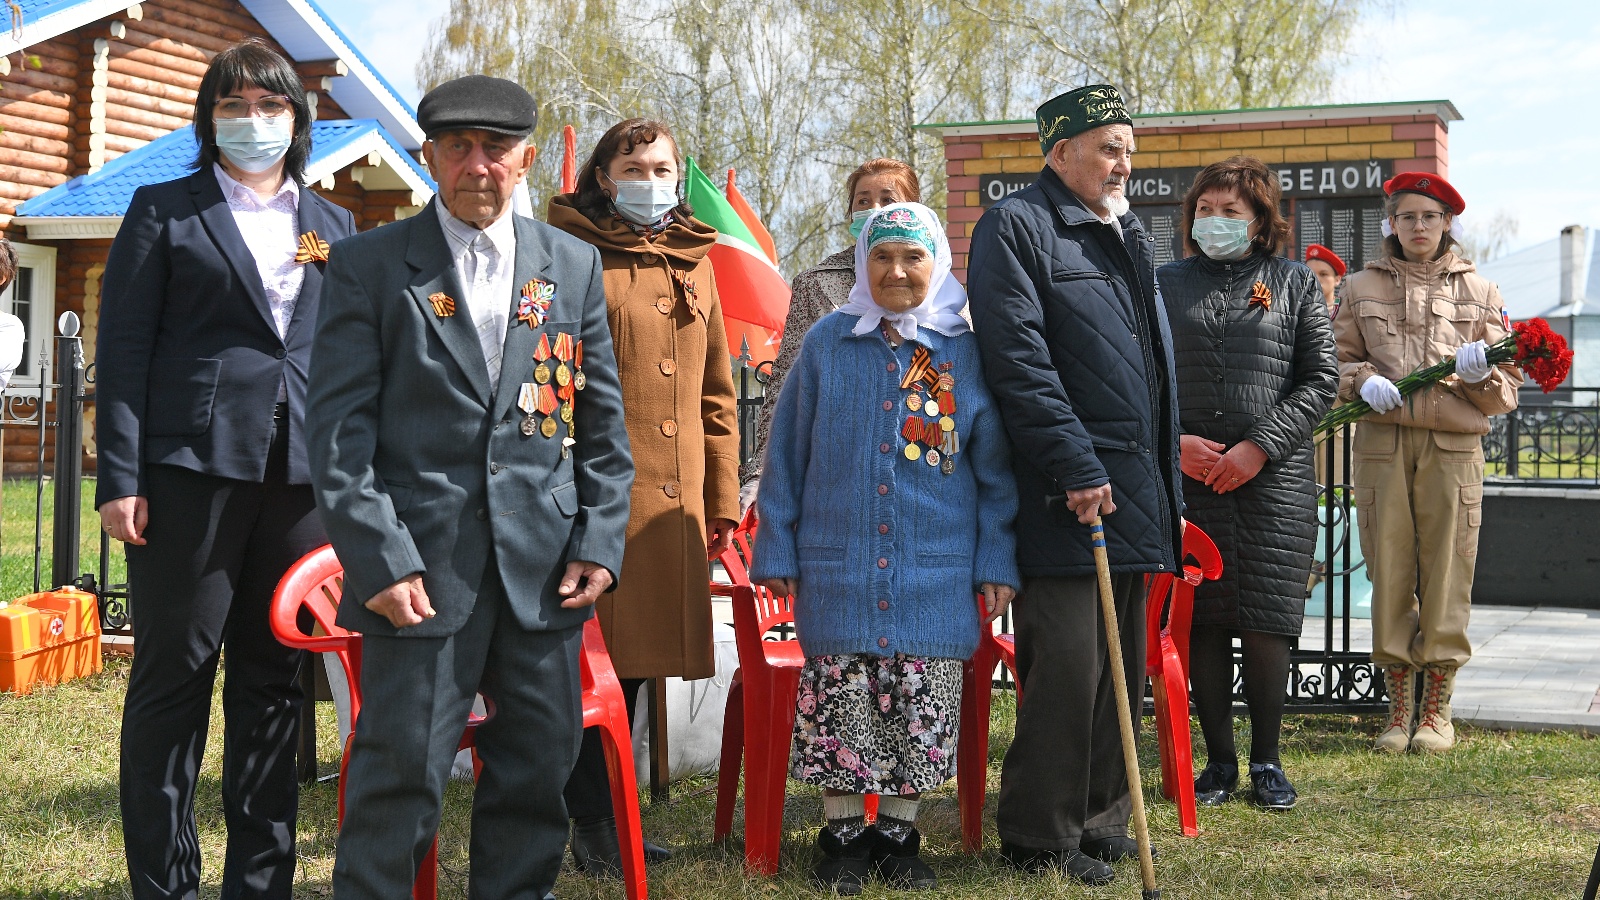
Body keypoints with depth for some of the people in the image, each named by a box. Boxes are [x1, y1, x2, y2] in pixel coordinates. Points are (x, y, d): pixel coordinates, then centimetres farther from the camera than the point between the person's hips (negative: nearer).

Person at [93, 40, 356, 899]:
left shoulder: (333, 225, 17)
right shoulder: (164, 211, 7)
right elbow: (124, 345, 1)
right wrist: (120, 477, -8)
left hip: (301, 475, 3)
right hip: (191, 468, -3)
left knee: (273, 680, 7)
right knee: (174, 673, 1)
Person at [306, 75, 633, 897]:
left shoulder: (574, 267, 12)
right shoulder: (369, 265, 2)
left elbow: (603, 423, 13)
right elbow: (338, 428, -3)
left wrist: (600, 541, 3)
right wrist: (379, 558, -12)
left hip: (544, 571, 4)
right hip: (421, 567, -3)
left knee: (538, 773, 10)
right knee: (401, 775, -3)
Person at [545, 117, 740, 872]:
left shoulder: (693, 265, 18)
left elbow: (716, 391, 19)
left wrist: (723, 497, 14)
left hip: (672, 497, 6)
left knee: (633, 656, 11)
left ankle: (608, 818, 20)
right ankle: (591, 825, 7)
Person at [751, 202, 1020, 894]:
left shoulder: (966, 352, 3)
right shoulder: (827, 344, 5)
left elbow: (994, 469, 5)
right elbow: (787, 454, 7)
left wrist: (997, 563, 1)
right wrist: (777, 550, 4)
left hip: (936, 574, 0)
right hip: (838, 569, 0)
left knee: (921, 714, 4)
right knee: (840, 707, 2)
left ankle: (898, 836, 18)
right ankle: (844, 838, 15)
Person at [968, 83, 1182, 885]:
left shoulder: (1128, 238, 21)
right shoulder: (1017, 225, -6)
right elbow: (1019, 360, -16)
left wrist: (1168, 484, 20)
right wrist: (1078, 468, -21)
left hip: (1133, 493, 8)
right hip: (1065, 496, -8)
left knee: (1122, 666, 12)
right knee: (1064, 665, -7)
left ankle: (1102, 821, 22)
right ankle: (1040, 836, 4)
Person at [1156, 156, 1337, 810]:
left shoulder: (1295, 284, 9)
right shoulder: (1164, 284, 12)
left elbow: (1321, 380, 3)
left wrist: (1260, 446, -9)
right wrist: (1174, 441, -7)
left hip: (1275, 479, -1)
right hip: (1189, 475, 1)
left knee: (1265, 623, -2)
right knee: (1202, 621, 1)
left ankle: (1267, 761, 11)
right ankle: (1219, 761, 12)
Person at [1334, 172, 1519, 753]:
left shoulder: (1479, 292, 12)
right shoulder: (1363, 287, 14)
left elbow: (1507, 390, 12)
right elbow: (1338, 361, 16)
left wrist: (1481, 374, -10)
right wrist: (1363, 380, -5)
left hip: (1453, 448, -1)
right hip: (1381, 444, 1)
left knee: (1446, 575, -1)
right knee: (1389, 574, 1)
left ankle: (1437, 709, 10)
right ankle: (1399, 708, 11)